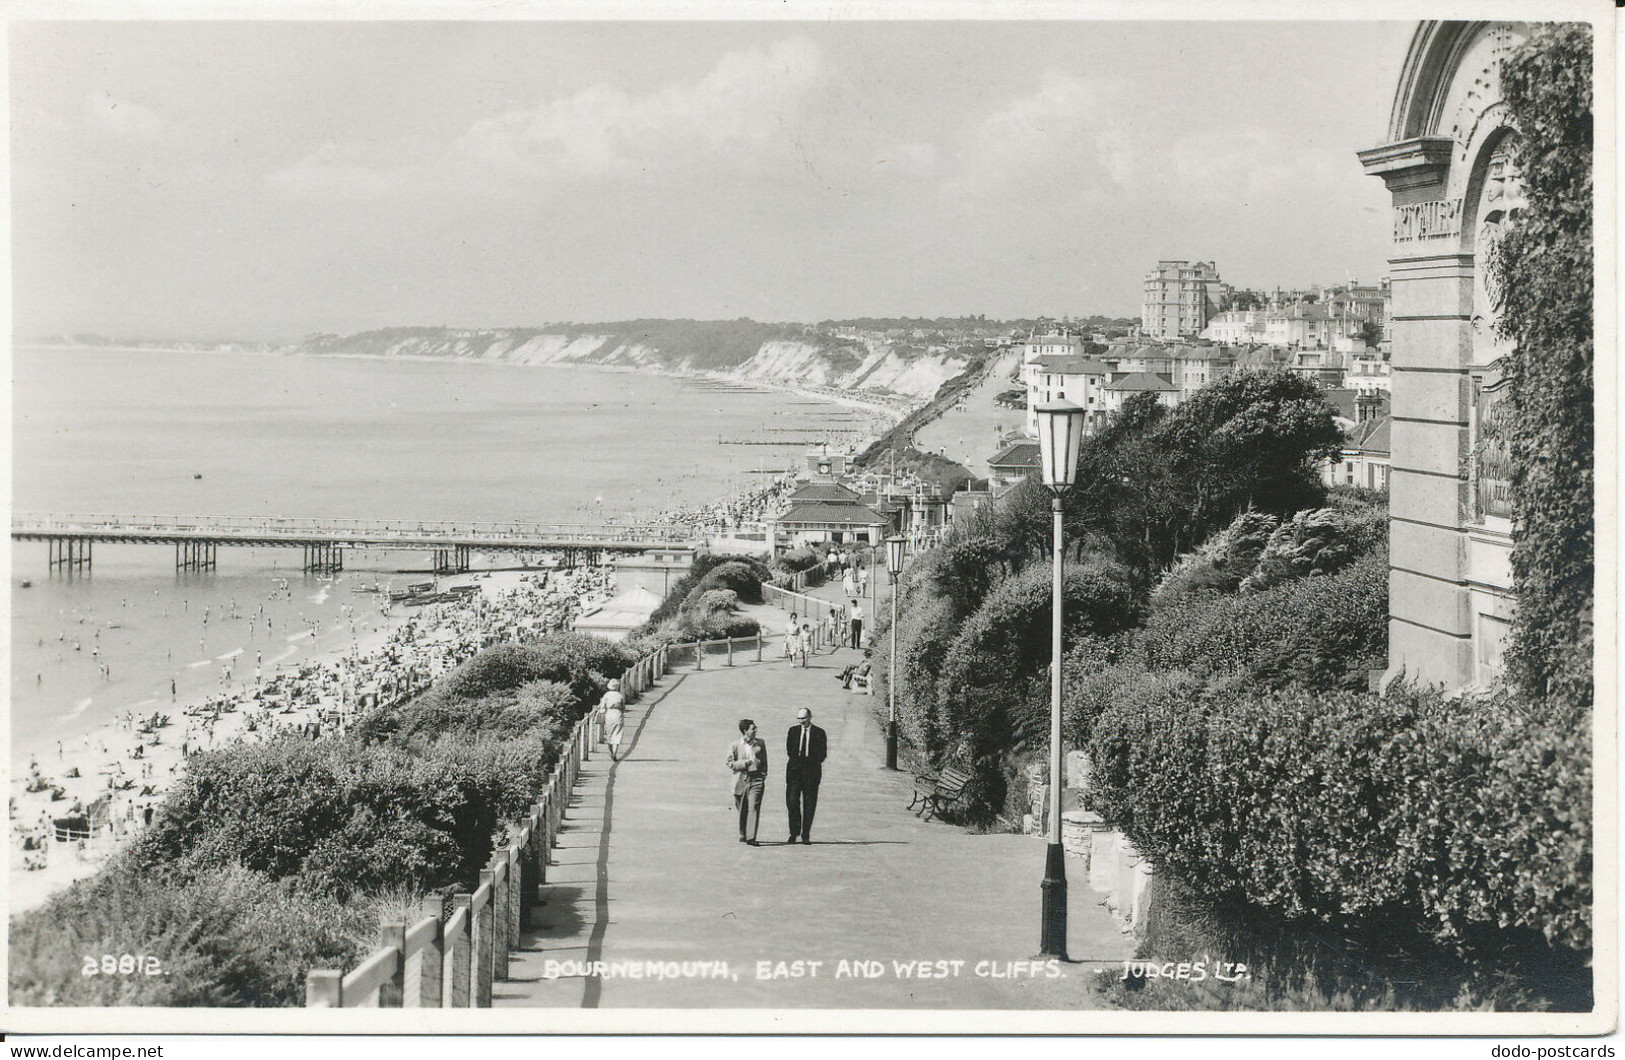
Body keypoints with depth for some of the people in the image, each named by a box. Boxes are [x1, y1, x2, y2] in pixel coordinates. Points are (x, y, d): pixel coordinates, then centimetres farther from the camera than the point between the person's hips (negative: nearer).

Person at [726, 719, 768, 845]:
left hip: (756, 779, 0)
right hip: (740, 781, 0)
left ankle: (751, 838, -15)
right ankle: (742, 834, 27)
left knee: (754, 807, -12)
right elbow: (730, 763, -3)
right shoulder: (735, 746, 2)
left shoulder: (760, 744, 9)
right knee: (742, 810, 9)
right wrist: (747, 763, -12)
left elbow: (764, 762, 14)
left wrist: (763, 777, 3)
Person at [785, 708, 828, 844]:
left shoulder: (819, 733, 5)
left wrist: (807, 763, -6)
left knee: (809, 804, -2)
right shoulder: (793, 731, 11)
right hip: (794, 771, 1)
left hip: (811, 772, -1)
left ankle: (806, 835, 3)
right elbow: (789, 751, 7)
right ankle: (794, 832, 7)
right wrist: (798, 761, -5)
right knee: (792, 801, -5)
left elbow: (822, 754, 1)